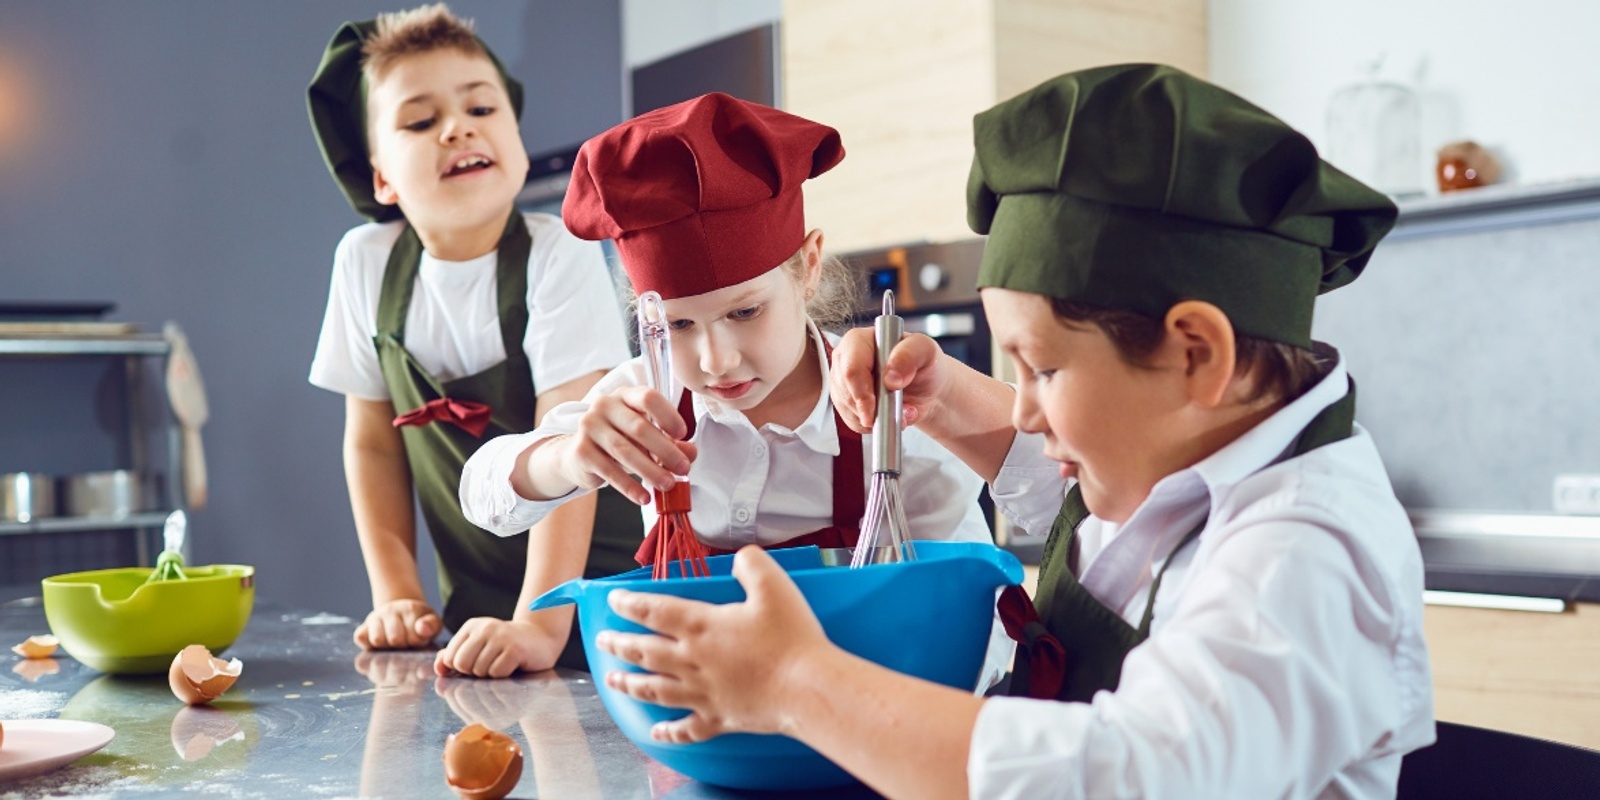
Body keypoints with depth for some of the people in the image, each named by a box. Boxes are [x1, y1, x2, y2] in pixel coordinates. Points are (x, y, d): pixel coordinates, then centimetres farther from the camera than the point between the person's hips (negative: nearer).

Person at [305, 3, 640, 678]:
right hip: (474, 610, 3)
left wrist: (542, 625, -29)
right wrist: (397, 596, -2)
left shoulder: (557, 255, -15)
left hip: (597, 594, -3)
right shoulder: (365, 263, -3)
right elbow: (373, 442, 6)